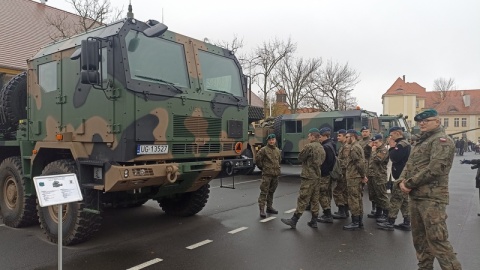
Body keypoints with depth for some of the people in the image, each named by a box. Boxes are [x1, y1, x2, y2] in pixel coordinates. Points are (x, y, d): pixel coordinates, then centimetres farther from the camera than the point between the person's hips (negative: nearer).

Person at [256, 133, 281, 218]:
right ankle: (262, 210, -4)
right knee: (264, 192, -6)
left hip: (275, 174, 6)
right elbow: (257, 159, -7)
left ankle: (269, 207, 26)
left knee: (271, 192, 15)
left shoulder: (277, 150, 12)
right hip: (267, 174, -6)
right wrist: (263, 167, 1)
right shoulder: (263, 150, -8)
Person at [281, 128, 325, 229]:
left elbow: (300, 157, -6)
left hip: (308, 177, -8)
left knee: (302, 200, -5)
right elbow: (322, 161, 16)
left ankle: (294, 221, 0)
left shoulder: (309, 146, -14)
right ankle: (314, 221, 17)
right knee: (314, 200, 12)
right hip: (317, 176, 8)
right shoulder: (322, 148, 12)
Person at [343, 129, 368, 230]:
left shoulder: (354, 148, -16)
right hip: (357, 177, 10)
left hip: (353, 178, -10)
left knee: (353, 200, -5)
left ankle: (355, 222, 0)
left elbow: (360, 163, -21)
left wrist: (363, 176, -12)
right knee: (358, 199, 13)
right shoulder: (357, 146, 17)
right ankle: (359, 221, 20)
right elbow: (361, 163, 17)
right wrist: (363, 176, 12)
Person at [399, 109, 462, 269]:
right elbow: (410, 163, 18)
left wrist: (410, 184, -15)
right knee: (419, 236, 16)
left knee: (436, 239, -10)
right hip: (416, 195, 9)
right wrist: (402, 180, -1)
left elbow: (434, 168, -20)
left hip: (432, 197, -9)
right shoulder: (422, 141, 20)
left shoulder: (442, 140, -9)